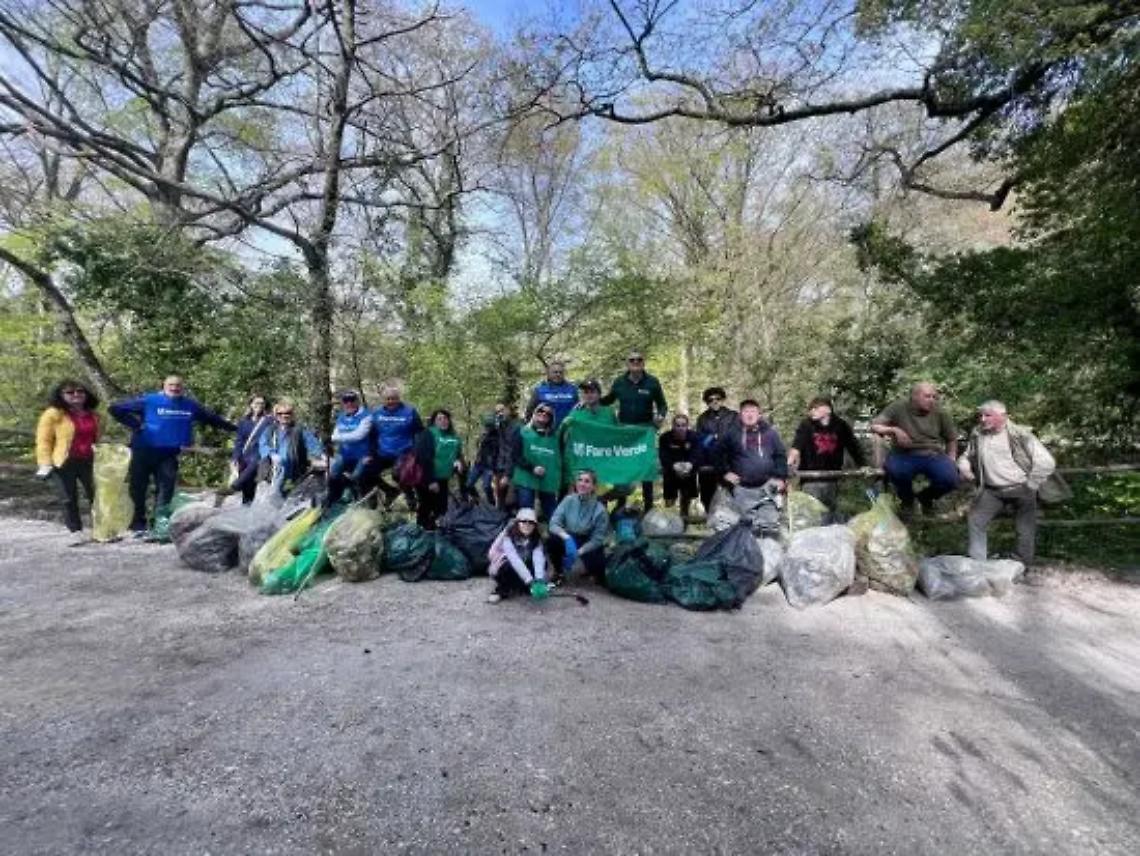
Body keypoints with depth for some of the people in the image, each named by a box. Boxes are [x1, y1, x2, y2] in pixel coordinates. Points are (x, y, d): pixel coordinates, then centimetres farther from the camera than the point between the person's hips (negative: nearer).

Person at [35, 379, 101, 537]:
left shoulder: (92, 415, 13)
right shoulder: (53, 414, -4)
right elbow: (43, 440, -5)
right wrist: (45, 464, -11)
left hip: (88, 462, 4)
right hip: (64, 464, -4)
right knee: (69, 500, 4)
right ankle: (76, 531, 12)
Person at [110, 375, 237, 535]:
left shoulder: (190, 405, 8)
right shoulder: (149, 401, -4)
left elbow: (211, 418, 21)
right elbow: (116, 408, -1)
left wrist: (232, 427, 27)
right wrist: (136, 425, -10)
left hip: (168, 454, 2)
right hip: (143, 451, -2)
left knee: (166, 487, -5)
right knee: (138, 489, 5)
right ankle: (138, 525, 17)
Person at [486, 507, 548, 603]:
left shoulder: (536, 539, -15)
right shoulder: (508, 536, -27)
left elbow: (538, 558, -31)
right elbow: (514, 560, -39)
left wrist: (539, 578, -48)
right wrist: (529, 580, -49)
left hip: (524, 567, 4)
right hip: (503, 568, -4)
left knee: (543, 563, -23)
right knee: (509, 565, -38)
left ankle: (523, 587, -3)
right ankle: (502, 590, -9)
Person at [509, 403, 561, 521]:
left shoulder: (555, 436, 13)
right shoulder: (522, 432, 5)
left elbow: (559, 461, 13)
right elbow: (515, 456, -3)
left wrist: (557, 484, 6)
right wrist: (532, 468, -15)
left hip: (549, 483, 3)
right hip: (526, 481, -3)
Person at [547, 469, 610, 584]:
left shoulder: (599, 509, -18)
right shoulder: (568, 500, -13)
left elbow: (597, 539, -15)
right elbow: (554, 524, -17)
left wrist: (579, 552, -27)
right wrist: (566, 537, -37)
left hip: (589, 544, -1)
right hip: (570, 539, 1)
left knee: (595, 565, -29)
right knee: (552, 541, -29)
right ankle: (559, 572, 1)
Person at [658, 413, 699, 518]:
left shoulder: (694, 436, -11)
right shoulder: (665, 437, -14)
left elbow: (696, 455, -20)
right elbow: (664, 457, -22)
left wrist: (689, 464, -41)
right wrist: (674, 466, -40)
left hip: (688, 473, 2)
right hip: (671, 473, -2)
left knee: (687, 499, 14)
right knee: (669, 502, -4)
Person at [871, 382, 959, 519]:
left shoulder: (940, 413, 2)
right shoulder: (899, 407, -5)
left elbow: (951, 439, 15)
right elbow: (874, 426, -8)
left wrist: (950, 461, 5)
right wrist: (894, 430, -23)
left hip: (933, 455, 2)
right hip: (904, 455, -2)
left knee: (950, 479, -26)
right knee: (894, 471, -36)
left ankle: (926, 497, 13)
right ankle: (907, 500, 1)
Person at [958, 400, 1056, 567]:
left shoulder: (1020, 435, -12)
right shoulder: (977, 435, 0)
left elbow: (1047, 463, -12)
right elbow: (966, 456, 18)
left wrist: (1030, 486, -11)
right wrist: (964, 467, -4)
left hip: (1020, 490, -3)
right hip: (992, 491, 3)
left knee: (1026, 532, 6)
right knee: (974, 521, -6)